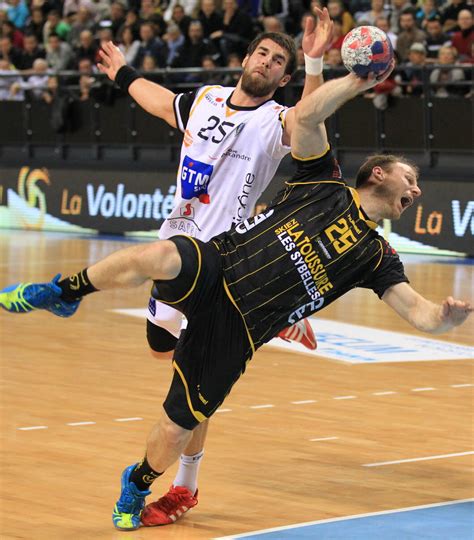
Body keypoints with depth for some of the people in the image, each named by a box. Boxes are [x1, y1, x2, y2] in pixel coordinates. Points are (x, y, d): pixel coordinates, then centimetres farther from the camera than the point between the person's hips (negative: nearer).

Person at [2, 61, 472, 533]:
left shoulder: (377, 257, 17)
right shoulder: (324, 181, 11)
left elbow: (422, 315, 6)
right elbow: (307, 114, -2)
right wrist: (361, 81, -3)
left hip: (234, 328, 2)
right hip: (214, 265, -2)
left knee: (174, 432, -2)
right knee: (154, 258, -38)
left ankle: (138, 485, 33)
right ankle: (64, 294, -9)